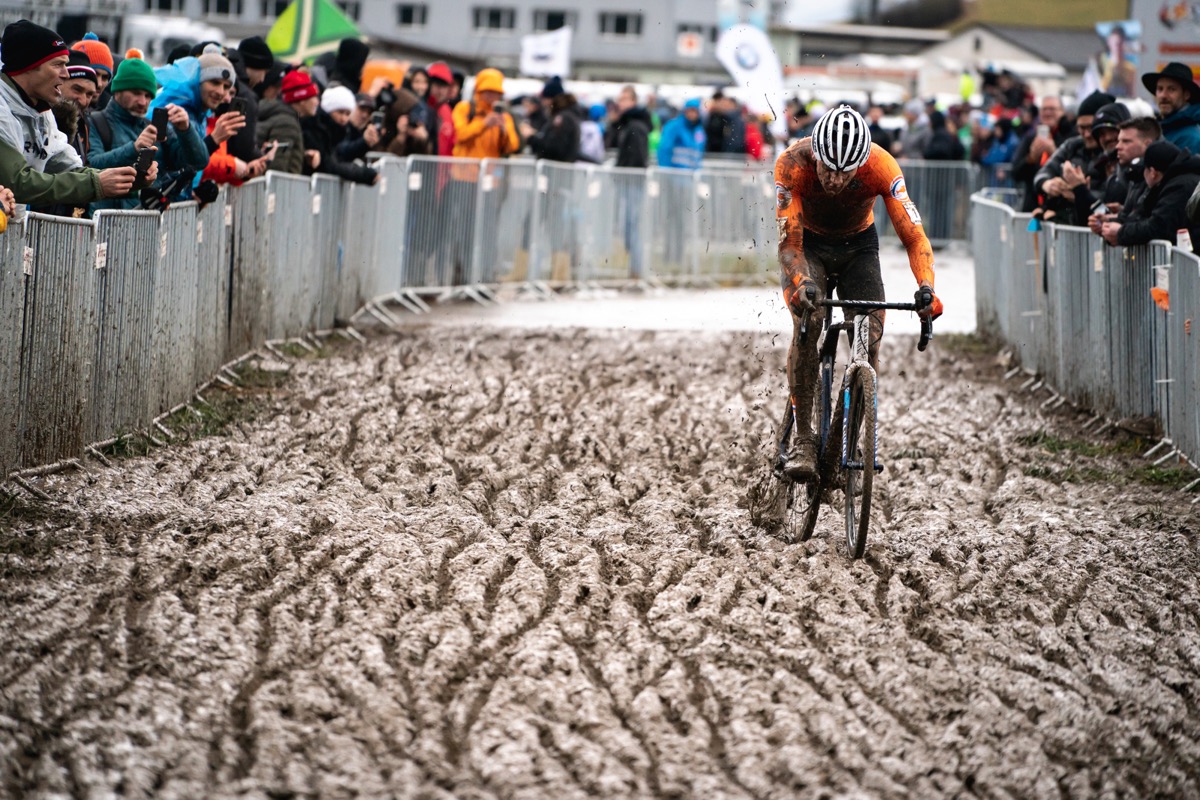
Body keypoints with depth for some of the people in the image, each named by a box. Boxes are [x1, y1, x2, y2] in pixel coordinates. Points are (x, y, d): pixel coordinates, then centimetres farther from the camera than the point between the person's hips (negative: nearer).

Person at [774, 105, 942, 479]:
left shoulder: (881, 166, -32)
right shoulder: (793, 164, -34)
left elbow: (914, 237, -31)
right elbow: (789, 242, -32)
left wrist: (927, 287, -48)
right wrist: (800, 284, -52)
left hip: (858, 245, 1)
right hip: (808, 242, -1)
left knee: (871, 336, -15)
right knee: (807, 323, -26)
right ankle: (802, 439, -20)